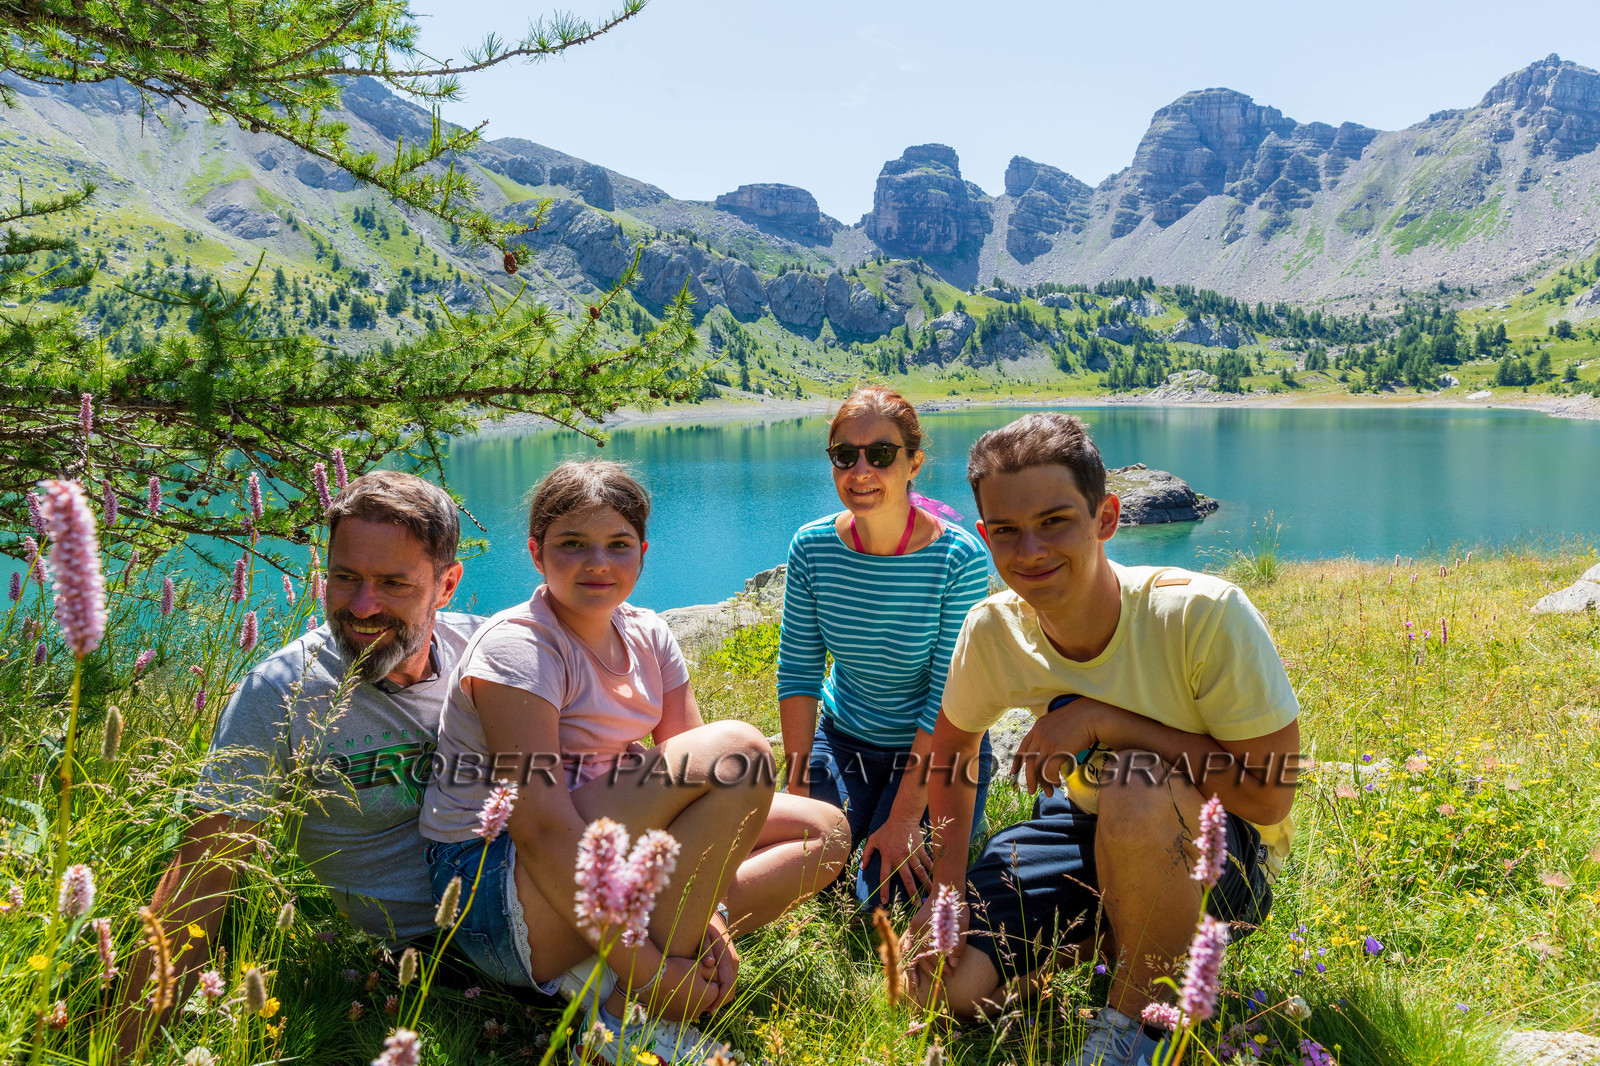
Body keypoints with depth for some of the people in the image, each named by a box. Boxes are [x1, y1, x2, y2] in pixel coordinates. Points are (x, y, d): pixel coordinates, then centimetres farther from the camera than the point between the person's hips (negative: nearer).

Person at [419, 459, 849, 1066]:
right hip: (499, 895, -8)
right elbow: (541, 827, -24)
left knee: (823, 831, 3)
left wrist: (707, 913, -15)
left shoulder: (647, 637, 7)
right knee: (740, 749, -25)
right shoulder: (518, 647, -16)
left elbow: (694, 772, 0)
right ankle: (633, 1013, -19)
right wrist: (647, 967, -27)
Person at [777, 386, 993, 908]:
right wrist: (799, 787, -10)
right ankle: (860, 821, 25)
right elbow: (797, 671, -5)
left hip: (936, 748, -3)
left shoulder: (960, 556, -23)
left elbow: (948, 696, -20)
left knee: (885, 896, -11)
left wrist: (905, 816, -21)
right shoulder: (811, 547, -12)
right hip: (843, 740, 4)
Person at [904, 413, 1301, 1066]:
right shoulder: (992, 631, -14)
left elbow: (1270, 796, -24)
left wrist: (1105, 721, -29)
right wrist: (949, 884, -6)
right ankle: (1118, 934, 14)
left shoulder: (1203, 614, -28)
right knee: (940, 983, -10)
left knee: (1136, 791, -39)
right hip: (1088, 832, 4)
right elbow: (951, 745, 6)